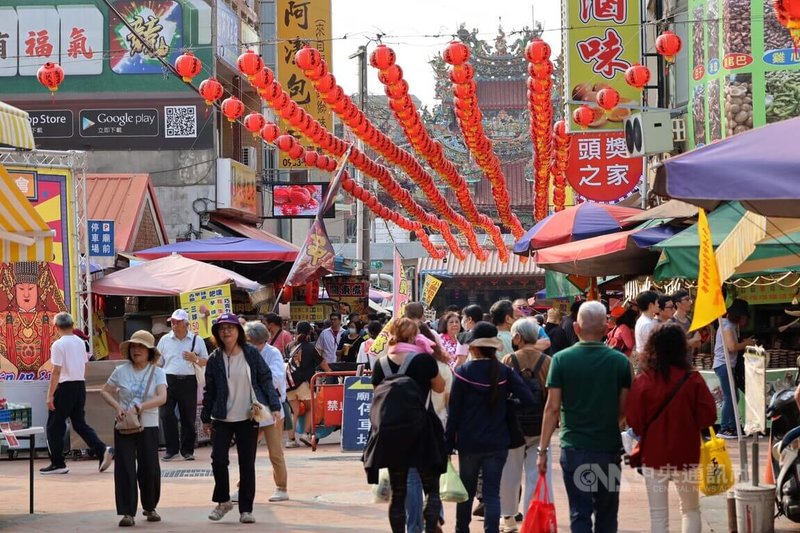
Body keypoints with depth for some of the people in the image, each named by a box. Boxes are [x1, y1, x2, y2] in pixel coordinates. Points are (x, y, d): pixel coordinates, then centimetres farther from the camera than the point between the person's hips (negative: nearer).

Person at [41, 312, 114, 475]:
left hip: (65, 387, -7)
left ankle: (57, 463, 5)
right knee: (80, 423, 14)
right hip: (80, 385, 7)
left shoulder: (58, 345, -12)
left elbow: (57, 372, -16)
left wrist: (50, 395, -14)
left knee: (54, 426, 4)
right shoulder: (80, 343, 9)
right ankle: (103, 450, -3)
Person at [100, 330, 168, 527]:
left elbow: (162, 397, -14)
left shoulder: (157, 372, -1)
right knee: (125, 469, -5)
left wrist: (141, 406, -27)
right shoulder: (121, 371, 3)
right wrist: (117, 406, -8)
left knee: (149, 468, 4)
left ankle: (150, 507, 26)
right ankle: (127, 513, -3)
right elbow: (105, 391, 10)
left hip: (148, 427, -1)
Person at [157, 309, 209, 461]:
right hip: (169, 380, 0)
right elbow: (158, 363, 13)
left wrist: (195, 359, -10)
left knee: (188, 417, 4)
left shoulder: (197, 340, 8)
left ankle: (187, 450, 14)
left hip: (188, 381, 0)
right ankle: (171, 449, -1)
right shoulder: (165, 340, 11)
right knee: (166, 415, -9)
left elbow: (206, 362, 11)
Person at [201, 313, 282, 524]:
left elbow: (266, 379, 1)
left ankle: (246, 509, 12)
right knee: (218, 458, -9)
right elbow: (209, 390, 6)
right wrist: (206, 418, 7)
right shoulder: (215, 359, 1)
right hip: (222, 419, 1)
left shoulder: (251, 354, -1)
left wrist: (274, 406, -7)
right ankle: (223, 500, 14)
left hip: (248, 418, 0)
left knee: (247, 463, 3)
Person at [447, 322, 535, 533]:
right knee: (492, 494, 1)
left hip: (468, 443, -1)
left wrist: (449, 443, 0)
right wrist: (505, 402, 9)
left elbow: (454, 412, -6)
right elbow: (528, 399, -11)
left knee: (467, 491, 16)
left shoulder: (463, 372, -8)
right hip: (497, 443, 1)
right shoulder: (505, 372, -3)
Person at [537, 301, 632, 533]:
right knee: (607, 514, 15)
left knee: (580, 513, 2)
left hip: (574, 447, -1)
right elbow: (624, 409, 1)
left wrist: (543, 449, -1)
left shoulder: (561, 360, -6)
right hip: (610, 447, 1)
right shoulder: (620, 361, -3)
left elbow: (552, 408, -7)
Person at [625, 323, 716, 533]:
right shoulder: (693, 379, -10)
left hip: (653, 454, -1)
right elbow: (708, 416, -7)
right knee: (691, 510, 17)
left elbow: (633, 420, -8)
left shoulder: (643, 381, -11)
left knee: (658, 515, 6)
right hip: (686, 455, 1)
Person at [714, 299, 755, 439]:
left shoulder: (731, 326, 19)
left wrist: (745, 343, 7)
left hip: (728, 365, 10)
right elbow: (731, 347, -22)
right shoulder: (727, 326, -12)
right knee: (729, 398, -11)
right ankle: (723, 429, -10)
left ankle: (732, 427, 15)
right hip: (723, 365, -10)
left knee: (734, 397, 12)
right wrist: (746, 344, -8)